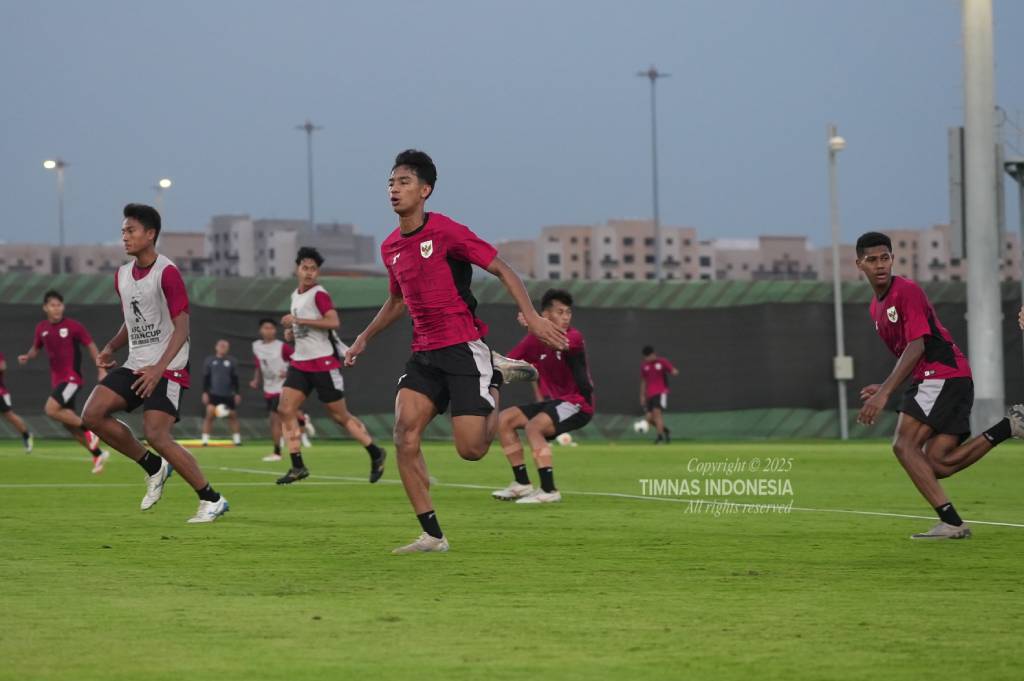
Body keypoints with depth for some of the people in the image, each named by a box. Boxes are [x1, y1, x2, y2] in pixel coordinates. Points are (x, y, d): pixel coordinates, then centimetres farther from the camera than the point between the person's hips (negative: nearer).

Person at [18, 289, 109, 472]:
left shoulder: (73, 326, -10)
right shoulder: (41, 328, 6)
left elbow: (91, 346, -4)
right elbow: (36, 348, 21)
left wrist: (101, 370, -9)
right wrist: (27, 357, -1)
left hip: (72, 377, -7)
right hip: (57, 379, 7)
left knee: (51, 409, -24)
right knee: (67, 423, 8)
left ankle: (89, 430, -11)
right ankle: (98, 454, 19)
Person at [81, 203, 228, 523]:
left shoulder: (167, 273, -13)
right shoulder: (122, 275, 11)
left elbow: (182, 327, -16)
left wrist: (159, 368, -25)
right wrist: (111, 348, 4)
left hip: (168, 368, -8)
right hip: (136, 364, 8)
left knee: (156, 435, -19)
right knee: (93, 414, -8)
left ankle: (211, 500, -6)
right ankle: (154, 467, 7)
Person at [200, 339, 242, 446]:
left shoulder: (232, 361, 5)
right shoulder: (209, 361, 4)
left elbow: (235, 379, 8)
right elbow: (205, 378, 5)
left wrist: (237, 393, 4)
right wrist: (205, 392, -1)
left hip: (228, 395, 1)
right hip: (214, 393, -1)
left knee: (233, 416, 6)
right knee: (210, 414, -14)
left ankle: (237, 439, 18)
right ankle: (205, 439, -10)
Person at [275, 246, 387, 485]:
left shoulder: (319, 294, -12)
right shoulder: (295, 296, 14)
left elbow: (333, 321, -28)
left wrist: (298, 320, -26)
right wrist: (293, 330, 15)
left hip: (324, 363, -8)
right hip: (300, 363, 8)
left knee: (340, 415, 1)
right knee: (285, 409, -7)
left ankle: (376, 454, 18)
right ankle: (297, 467, -5)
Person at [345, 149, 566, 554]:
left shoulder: (446, 232, -10)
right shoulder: (390, 247, 11)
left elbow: (501, 270, -8)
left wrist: (531, 315, -20)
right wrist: (365, 337, 25)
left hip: (464, 348, -6)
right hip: (424, 353, 6)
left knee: (471, 450, -11)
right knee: (405, 432, -16)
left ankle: (496, 379, 19)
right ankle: (432, 536, -10)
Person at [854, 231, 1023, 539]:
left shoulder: (907, 291, -8)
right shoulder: (876, 307, 21)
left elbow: (917, 346, -17)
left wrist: (885, 392, -23)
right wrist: (886, 388, 15)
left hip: (944, 375, -9)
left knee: (904, 445, -17)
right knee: (938, 463, -3)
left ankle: (951, 522, -20)